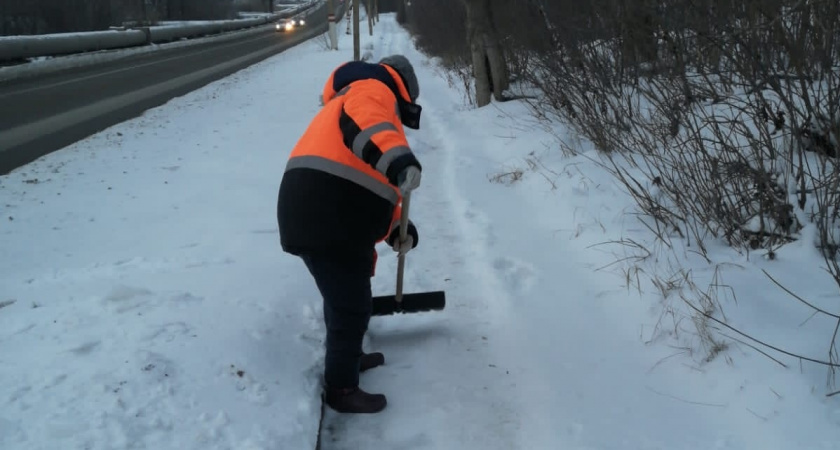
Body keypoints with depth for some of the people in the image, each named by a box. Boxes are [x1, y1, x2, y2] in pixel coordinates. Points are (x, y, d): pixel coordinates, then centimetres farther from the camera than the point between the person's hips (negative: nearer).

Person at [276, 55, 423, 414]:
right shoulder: (373, 90, 3)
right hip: (327, 217, -10)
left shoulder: (351, 101, 34)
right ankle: (341, 388, 18)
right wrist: (398, 158, -39)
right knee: (351, 306, 3)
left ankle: (348, 357, 48)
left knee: (346, 297, 28)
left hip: (330, 216, 10)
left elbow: (371, 181, 32)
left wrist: (397, 227, 24)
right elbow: (363, 119, -23)